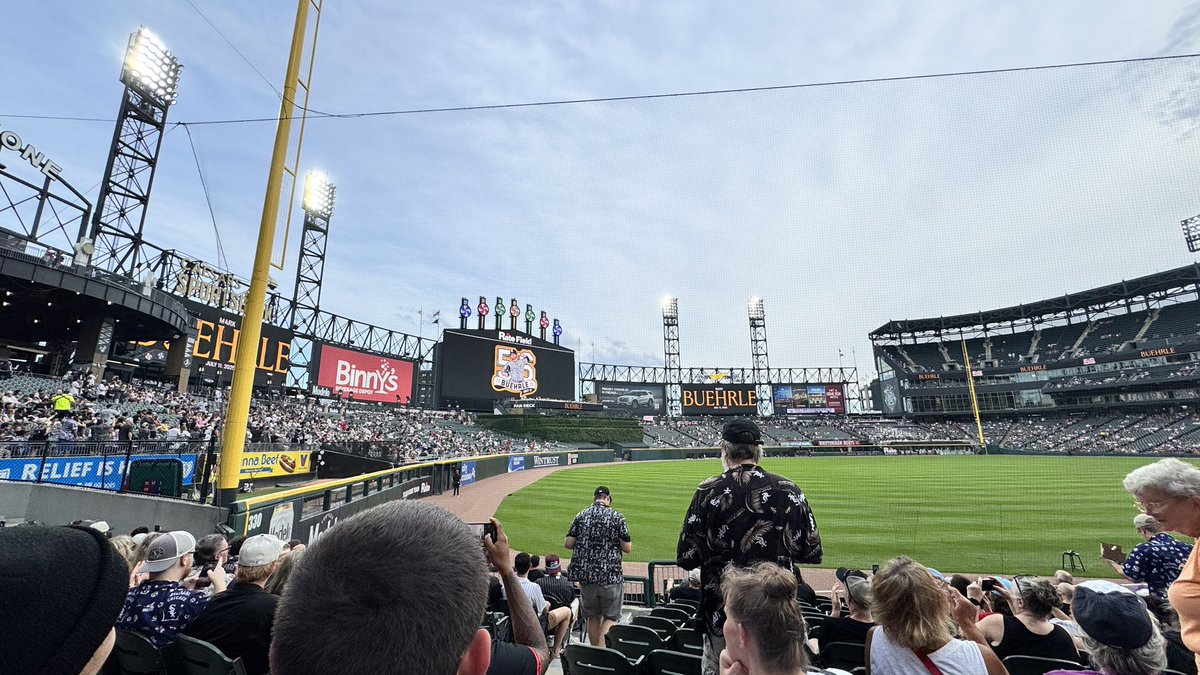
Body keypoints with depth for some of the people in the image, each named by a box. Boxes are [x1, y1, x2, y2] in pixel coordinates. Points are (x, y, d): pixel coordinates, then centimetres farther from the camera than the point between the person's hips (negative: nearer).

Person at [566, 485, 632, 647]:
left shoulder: (581, 515, 2)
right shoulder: (616, 516, -6)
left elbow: (567, 544, -1)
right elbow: (627, 548, -6)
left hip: (585, 575, 3)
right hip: (611, 575, -3)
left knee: (593, 617, 18)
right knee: (611, 617, 9)